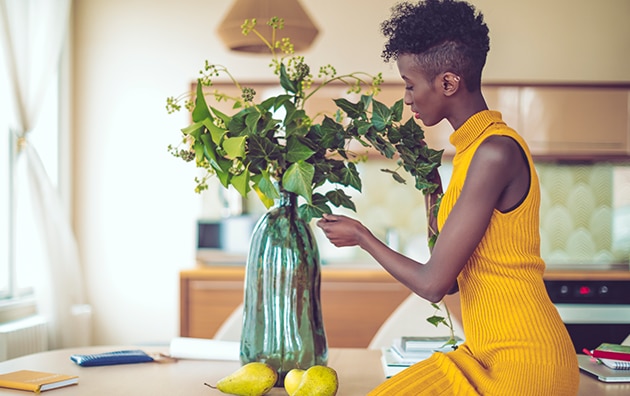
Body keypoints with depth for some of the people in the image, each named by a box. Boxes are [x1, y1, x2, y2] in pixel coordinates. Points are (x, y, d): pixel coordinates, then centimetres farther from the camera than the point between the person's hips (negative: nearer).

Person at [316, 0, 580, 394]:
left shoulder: (495, 153, -19)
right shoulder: (474, 147, 9)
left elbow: (433, 284, -18)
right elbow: (452, 278, 12)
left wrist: (362, 237, -2)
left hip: (523, 363, -9)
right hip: (486, 357, 9)